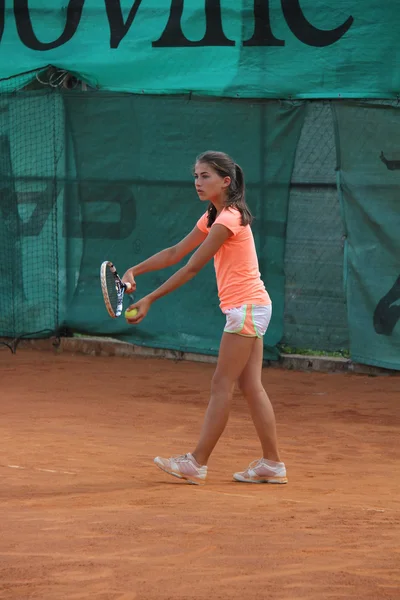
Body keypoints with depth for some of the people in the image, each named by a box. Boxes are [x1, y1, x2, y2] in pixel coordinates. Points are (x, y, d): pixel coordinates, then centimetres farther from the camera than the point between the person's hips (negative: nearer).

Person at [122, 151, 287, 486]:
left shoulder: (228, 219, -17)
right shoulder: (213, 217, 13)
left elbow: (192, 268, -19)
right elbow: (176, 253, 14)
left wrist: (150, 300, -18)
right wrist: (135, 272, 2)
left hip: (247, 307, -10)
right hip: (249, 308, 10)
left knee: (222, 386, -6)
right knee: (251, 387, 9)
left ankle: (197, 463, -2)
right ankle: (272, 464, 10)